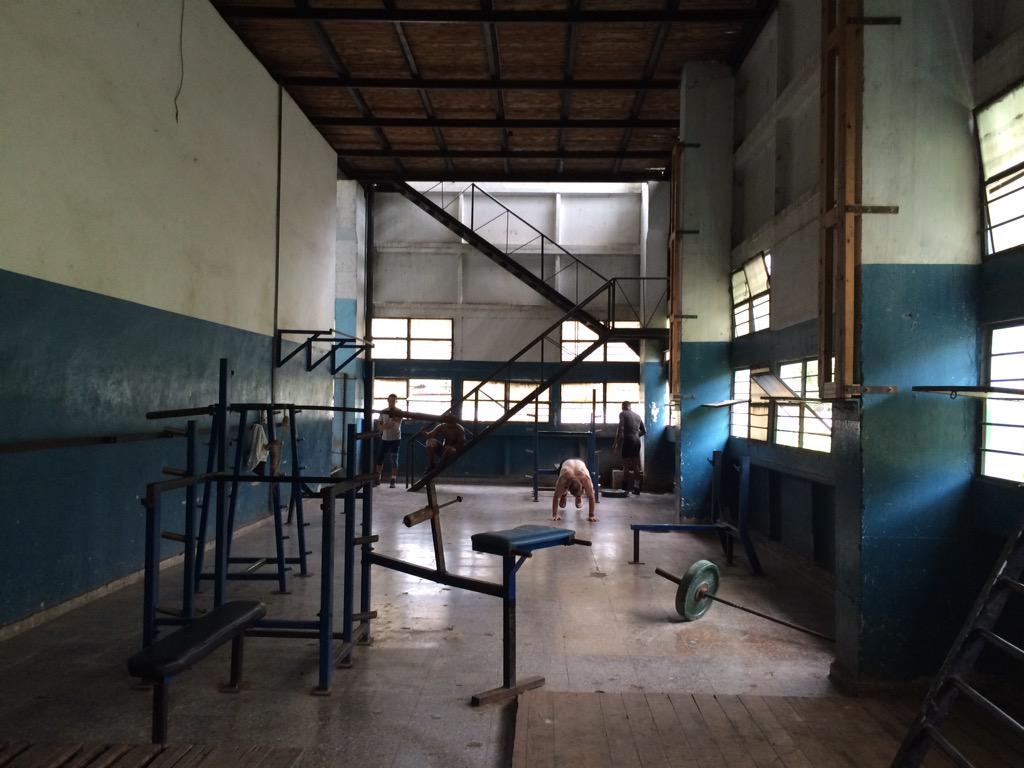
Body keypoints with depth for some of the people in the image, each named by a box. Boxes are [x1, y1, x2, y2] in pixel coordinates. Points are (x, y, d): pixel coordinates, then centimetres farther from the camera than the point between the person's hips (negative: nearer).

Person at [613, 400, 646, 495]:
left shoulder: (623, 414, 0)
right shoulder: (637, 415, 17)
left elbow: (620, 429, -13)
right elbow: (644, 431, 17)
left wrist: (616, 442, -9)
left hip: (628, 440, -5)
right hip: (637, 441, 6)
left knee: (626, 465, -2)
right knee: (636, 465, 10)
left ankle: (625, 488, -4)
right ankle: (636, 488, 12)